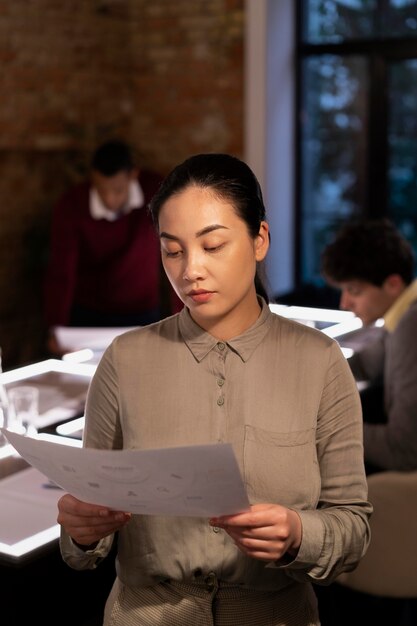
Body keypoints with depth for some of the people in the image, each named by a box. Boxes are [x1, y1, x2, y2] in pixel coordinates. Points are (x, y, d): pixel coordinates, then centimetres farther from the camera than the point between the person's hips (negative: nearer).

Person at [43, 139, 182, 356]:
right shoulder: (69, 208, -20)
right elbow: (60, 273, -23)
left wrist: (179, 315, -22)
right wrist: (55, 328, -36)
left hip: (142, 313, 1)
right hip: (87, 314, -1)